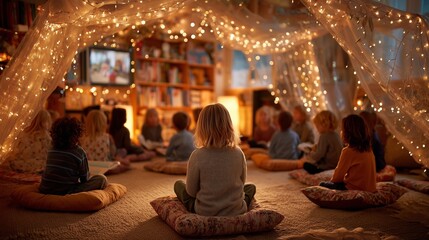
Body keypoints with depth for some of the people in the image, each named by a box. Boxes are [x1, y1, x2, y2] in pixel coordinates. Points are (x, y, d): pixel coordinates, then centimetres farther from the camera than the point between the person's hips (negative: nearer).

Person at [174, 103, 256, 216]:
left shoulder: (197, 156, -19)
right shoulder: (238, 154, -11)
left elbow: (191, 191, -7)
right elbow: (241, 184, 5)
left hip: (204, 213, -1)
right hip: (236, 212, 2)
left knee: (178, 184, 21)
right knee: (251, 187, 31)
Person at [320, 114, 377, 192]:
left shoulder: (348, 151, -20)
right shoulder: (368, 149, 2)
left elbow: (337, 177, -12)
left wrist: (332, 180, 9)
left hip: (355, 189, -8)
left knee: (322, 185, 9)